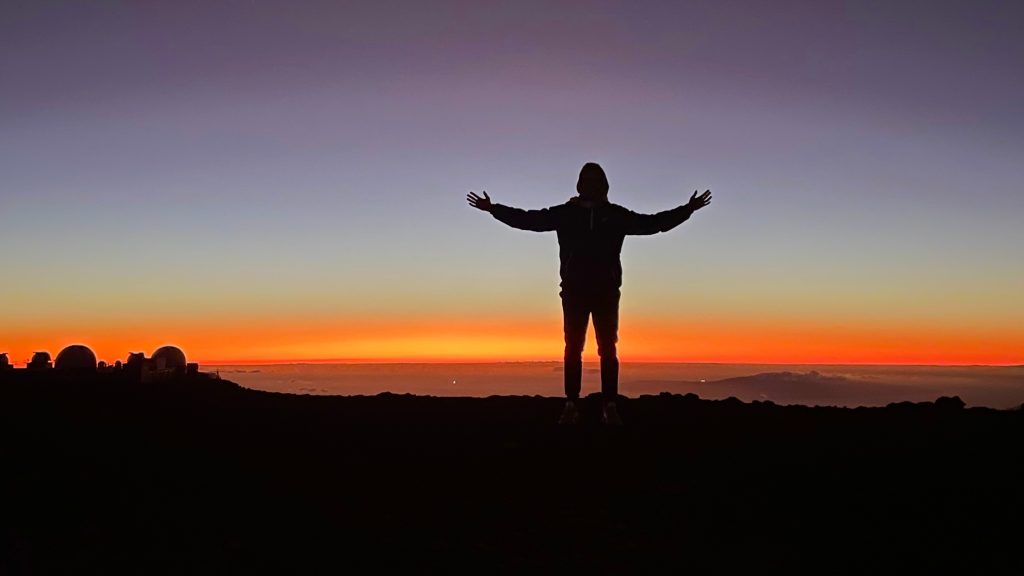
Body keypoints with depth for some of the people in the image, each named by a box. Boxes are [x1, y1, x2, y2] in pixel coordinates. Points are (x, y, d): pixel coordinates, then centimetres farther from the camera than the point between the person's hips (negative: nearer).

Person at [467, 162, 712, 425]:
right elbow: (527, 219, 4)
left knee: (608, 349, -2)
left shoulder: (616, 214, 7)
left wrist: (687, 209, 6)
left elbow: (653, 223, 10)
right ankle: (571, 405, 0)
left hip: (606, 291, 0)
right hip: (574, 290, 0)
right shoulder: (565, 213, 5)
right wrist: (493, 208, -1)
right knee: (573, 348, -2)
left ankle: (610, 406, -1)